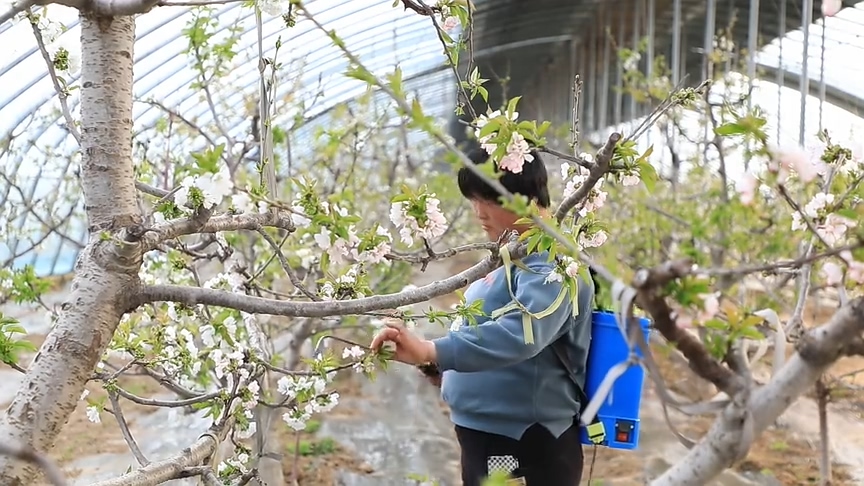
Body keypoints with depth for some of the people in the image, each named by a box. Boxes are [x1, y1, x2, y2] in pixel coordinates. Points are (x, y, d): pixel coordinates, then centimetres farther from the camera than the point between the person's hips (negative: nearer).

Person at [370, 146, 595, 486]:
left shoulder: (550, 264, -19)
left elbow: (519, 334, -36)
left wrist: (431, 352, -44)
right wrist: (447, 366, 8)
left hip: (525, 448, -10)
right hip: (491, 436, 10)